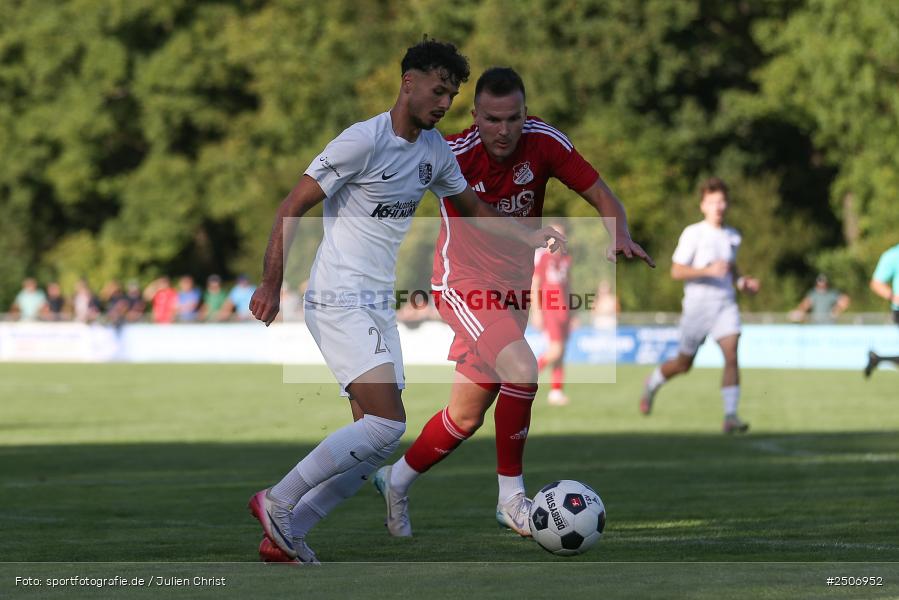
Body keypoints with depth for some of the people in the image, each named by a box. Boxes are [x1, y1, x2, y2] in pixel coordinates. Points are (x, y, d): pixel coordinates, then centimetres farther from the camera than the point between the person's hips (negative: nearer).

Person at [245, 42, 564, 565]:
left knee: (377, 443, 1)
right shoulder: (363, 141, -13)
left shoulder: (436, 149, 10)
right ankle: (278, 502, -9)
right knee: (387, 423, -20)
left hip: (381, 306, 8)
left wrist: (531, 237, 13)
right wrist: (272, 285, -16)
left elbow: (472, 206, 27)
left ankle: (285, 536, 6)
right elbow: (293, 207, -11)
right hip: (339, 300, -8)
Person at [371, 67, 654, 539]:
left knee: (467, 415, 11)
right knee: (521, 369, -28)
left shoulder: (543, 142, -11)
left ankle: (396, 481, 35)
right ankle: (511, 497, -13)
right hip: (464, 284, -5)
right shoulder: (453, 155, -20)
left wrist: (620, 236, -25)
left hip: (514, 286, 5)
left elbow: (600, 195, -6)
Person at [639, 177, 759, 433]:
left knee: (731, 354, -17)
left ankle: (731, 415, -19)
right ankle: (652, 384, 42)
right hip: (698, 304, -3)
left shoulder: (733, 237, 10)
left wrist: (741, 282, 7)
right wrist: (708, 270, -26)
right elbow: (676, 271, -13)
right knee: (684, 363, 10)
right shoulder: (693, 234, -7)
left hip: (726, 304, 3)